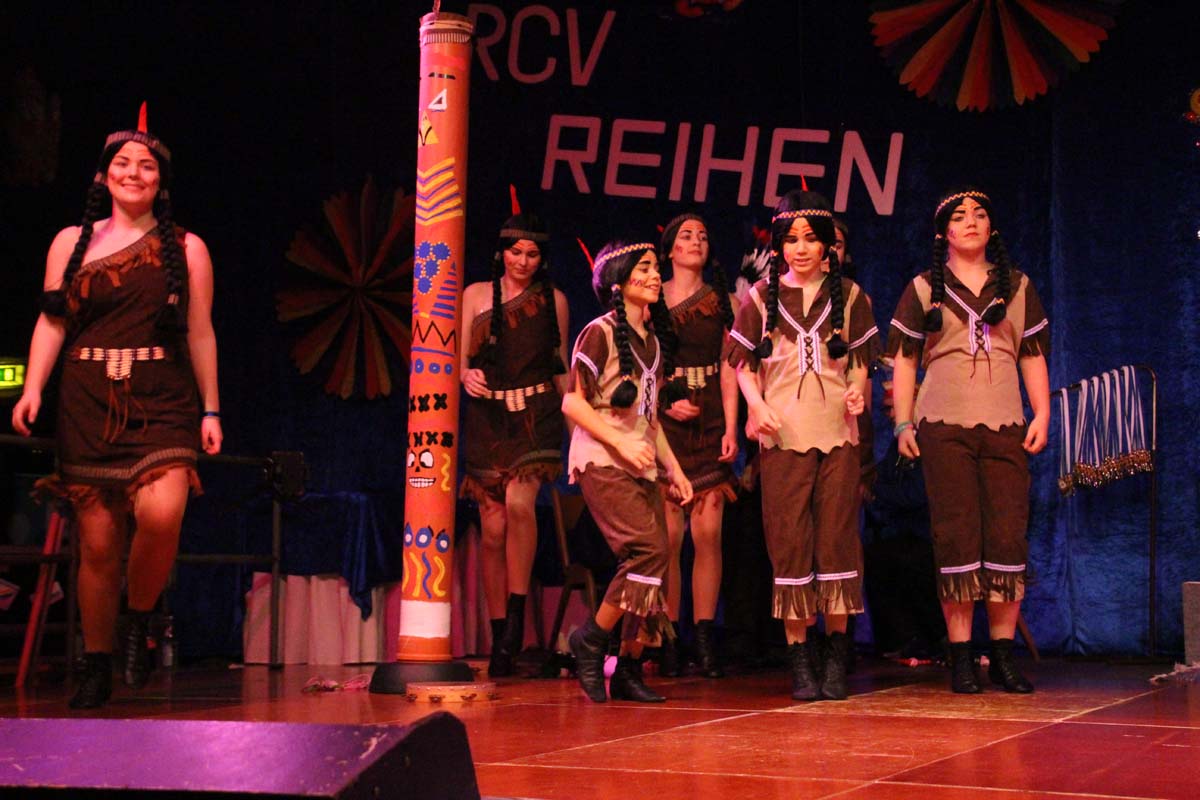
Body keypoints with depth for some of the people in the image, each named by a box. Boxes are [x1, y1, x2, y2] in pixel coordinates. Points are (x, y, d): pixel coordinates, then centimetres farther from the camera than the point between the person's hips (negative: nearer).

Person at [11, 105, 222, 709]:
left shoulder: (186, 249, 11)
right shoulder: (72, 242, 13)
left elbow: (200, 334, 11)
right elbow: (52, 321, 10)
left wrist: (210, 410, 8)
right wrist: (33, 388, -4)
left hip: (162, 403, -1)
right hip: (89, 404, 1)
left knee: (160, 515, -25)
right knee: (97, 544, -1)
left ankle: (140, 621, 3)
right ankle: (95, 669, 14)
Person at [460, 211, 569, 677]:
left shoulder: (553, 300, 9)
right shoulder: (476, 295, 8)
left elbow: (561, 365, 15)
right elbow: (459, 356, 4)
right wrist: (467, 375, -18)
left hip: (536, 414, -1)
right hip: (488, 416, 1)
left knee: (519, 503, -25)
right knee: (493, 528, -1)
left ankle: (517, 613, -17)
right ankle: (500, 639, 7)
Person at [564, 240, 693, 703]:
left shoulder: (652, 340, 18)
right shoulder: (600, 333, -5)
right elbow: (572, 401, -11)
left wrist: (673, 467, 17)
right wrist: (622, 444, -18)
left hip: (642, 466, 7)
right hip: (601, 461, -7)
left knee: (653, 565, -2)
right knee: (649, 548, -22)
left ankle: (629, 670, 7)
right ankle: (591, 640, -7)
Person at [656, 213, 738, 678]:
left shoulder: (718, 301, 13)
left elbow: (727, 369, 8)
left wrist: (731, 428, -1)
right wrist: (665, 402, -11)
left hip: (709, 420, 1)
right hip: (662, 421, -1)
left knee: (708, 532, -5)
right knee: (668, 534, -6)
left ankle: (705, 638, -1)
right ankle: (668, 639, -2)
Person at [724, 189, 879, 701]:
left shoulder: (848, 295, 9)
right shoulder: (762, 296, 7)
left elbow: (861, 358, 15)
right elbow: (742, 362, 11)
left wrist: (856, 391, -4)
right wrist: (757, 406, -6)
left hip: (838, 432, 0)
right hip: (783, 434, 0)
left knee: (837, 539, -1)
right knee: (790, 543, -2)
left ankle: (837, 657, 8)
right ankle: (799, 661, 3)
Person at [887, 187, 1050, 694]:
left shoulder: (1017, 287, 14)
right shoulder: (924, 288, 9)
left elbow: (1033, 357, 15)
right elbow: (904, 360, 8)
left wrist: (1042, 414, 4)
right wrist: (903, 424, 1)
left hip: (1005, 427, 2)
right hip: (944, 428, -2)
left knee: (1008, 537, -3)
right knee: (956, 538, -6)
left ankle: (1003, 653, 3)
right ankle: (961, 656, -1)